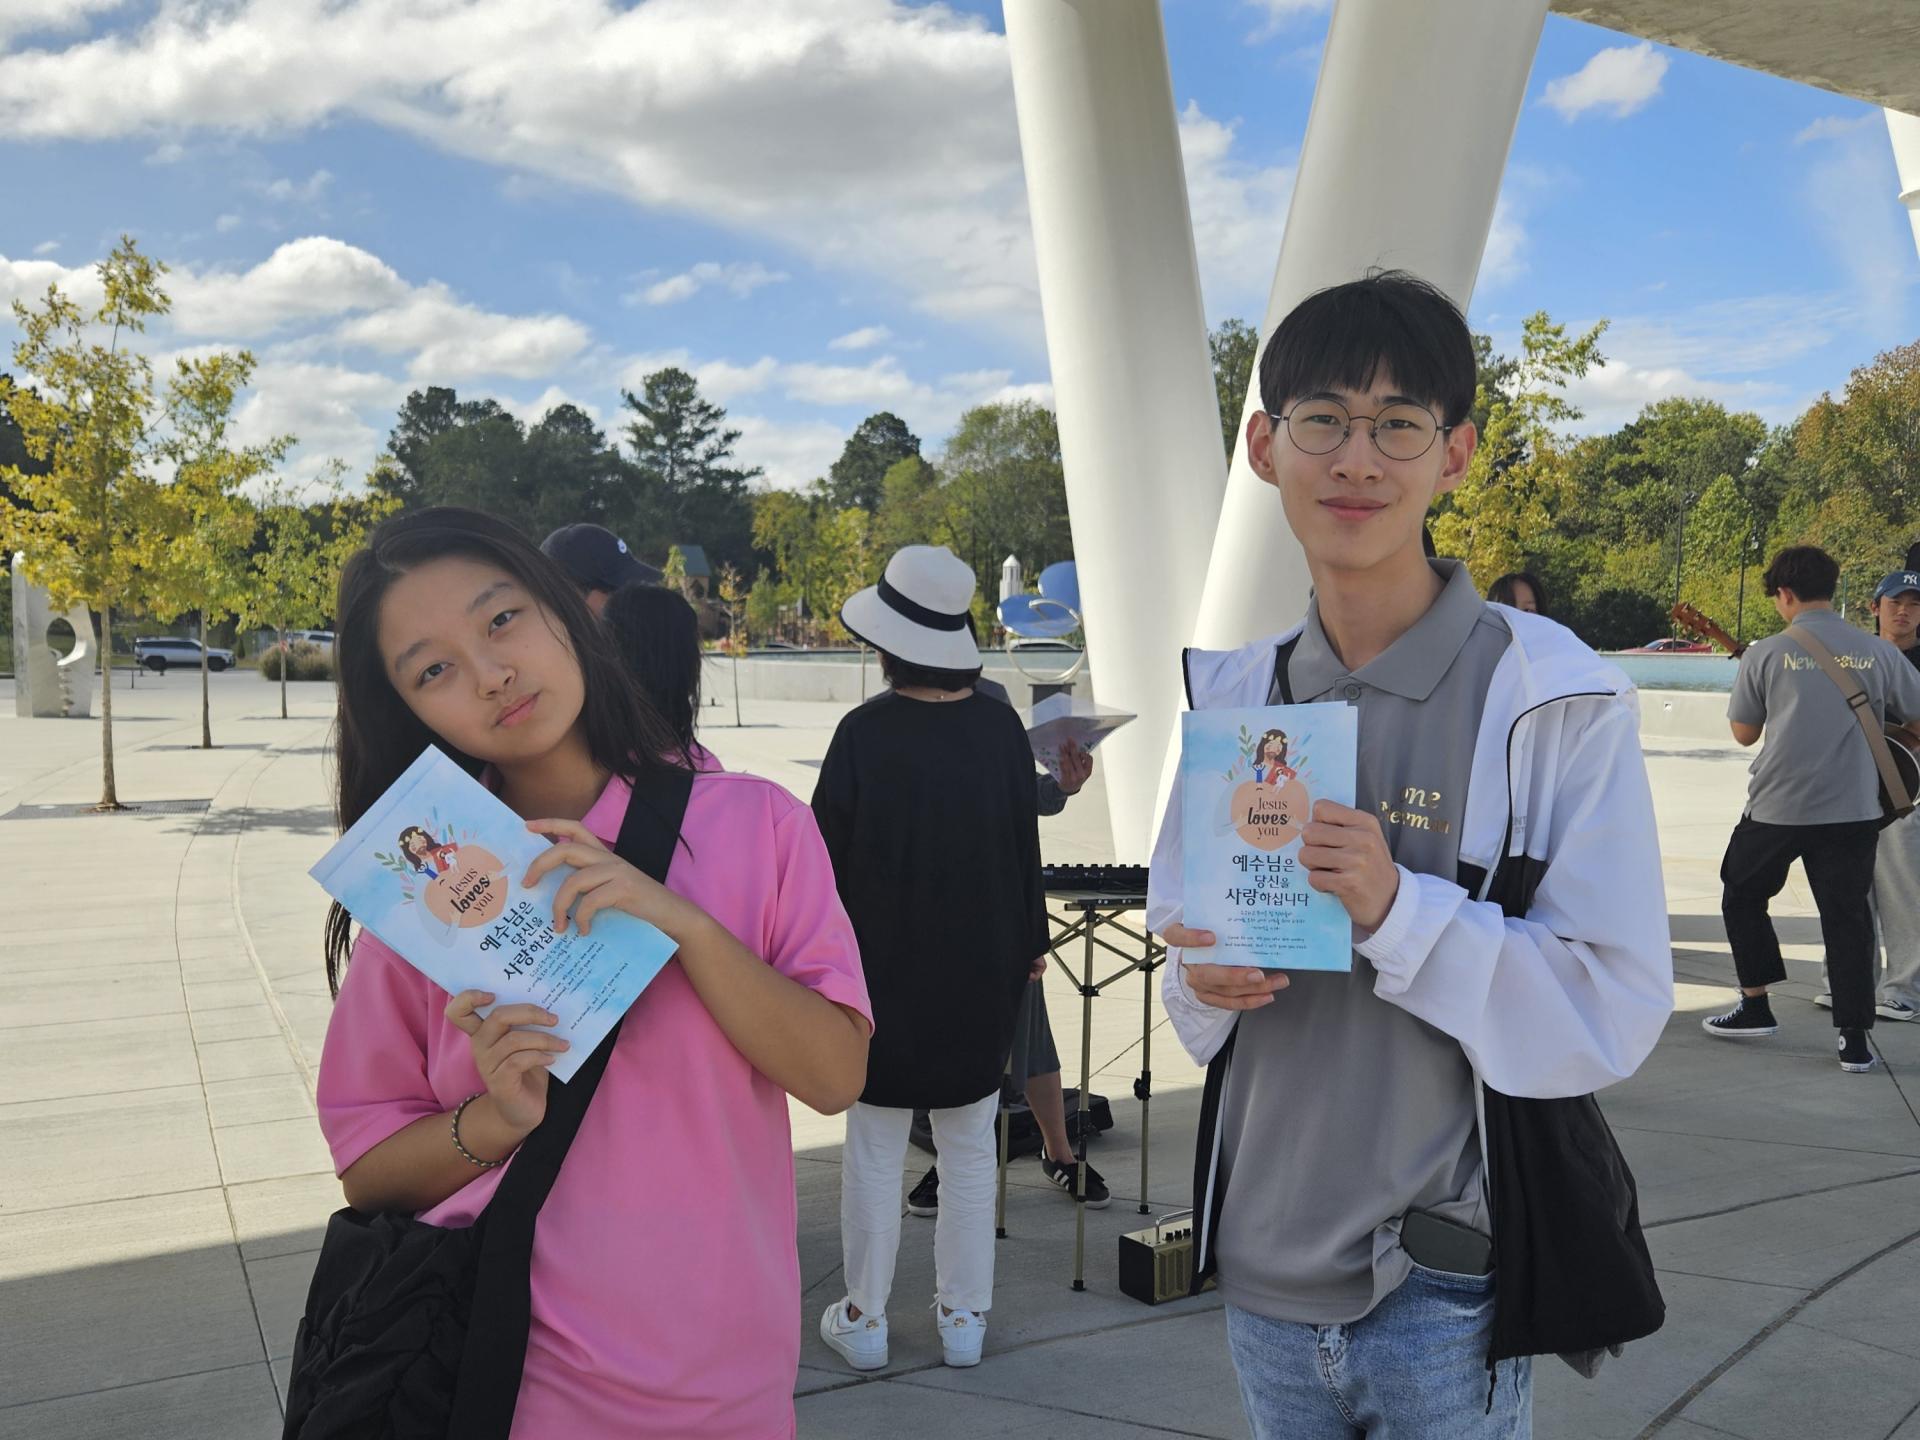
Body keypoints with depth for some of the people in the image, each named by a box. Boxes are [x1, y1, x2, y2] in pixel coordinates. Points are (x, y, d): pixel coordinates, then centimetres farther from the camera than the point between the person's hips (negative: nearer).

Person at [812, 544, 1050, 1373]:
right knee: (970, 1149, 13)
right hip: (982, 972, 3)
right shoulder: (1001, 728, -7)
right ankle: (963, 1318, 21)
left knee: (874, 1149, 9)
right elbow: (1026, 847, 1)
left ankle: (864, 1321, 18)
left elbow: (830, 857, -9)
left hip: (882, 970, -2)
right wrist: (1030, 944, 13)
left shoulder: (864, 733, -15)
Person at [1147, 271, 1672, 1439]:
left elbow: (1619, 1011, -14)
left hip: (1445, 1293, -4)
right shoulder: (1232, 697, 2)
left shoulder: (1552, 697, -12)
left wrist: (1396, 910, -26)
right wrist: (1205, 977, -11)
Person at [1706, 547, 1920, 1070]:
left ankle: (1756, 1007, 21)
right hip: (1855, 810, 2)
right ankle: (1855, 1040, 9)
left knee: (1742, 898, 19)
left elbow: (1744, 733, 1)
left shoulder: (1766, 654, -7)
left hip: (1777, 809, -2)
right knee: (1847, 918, 10)